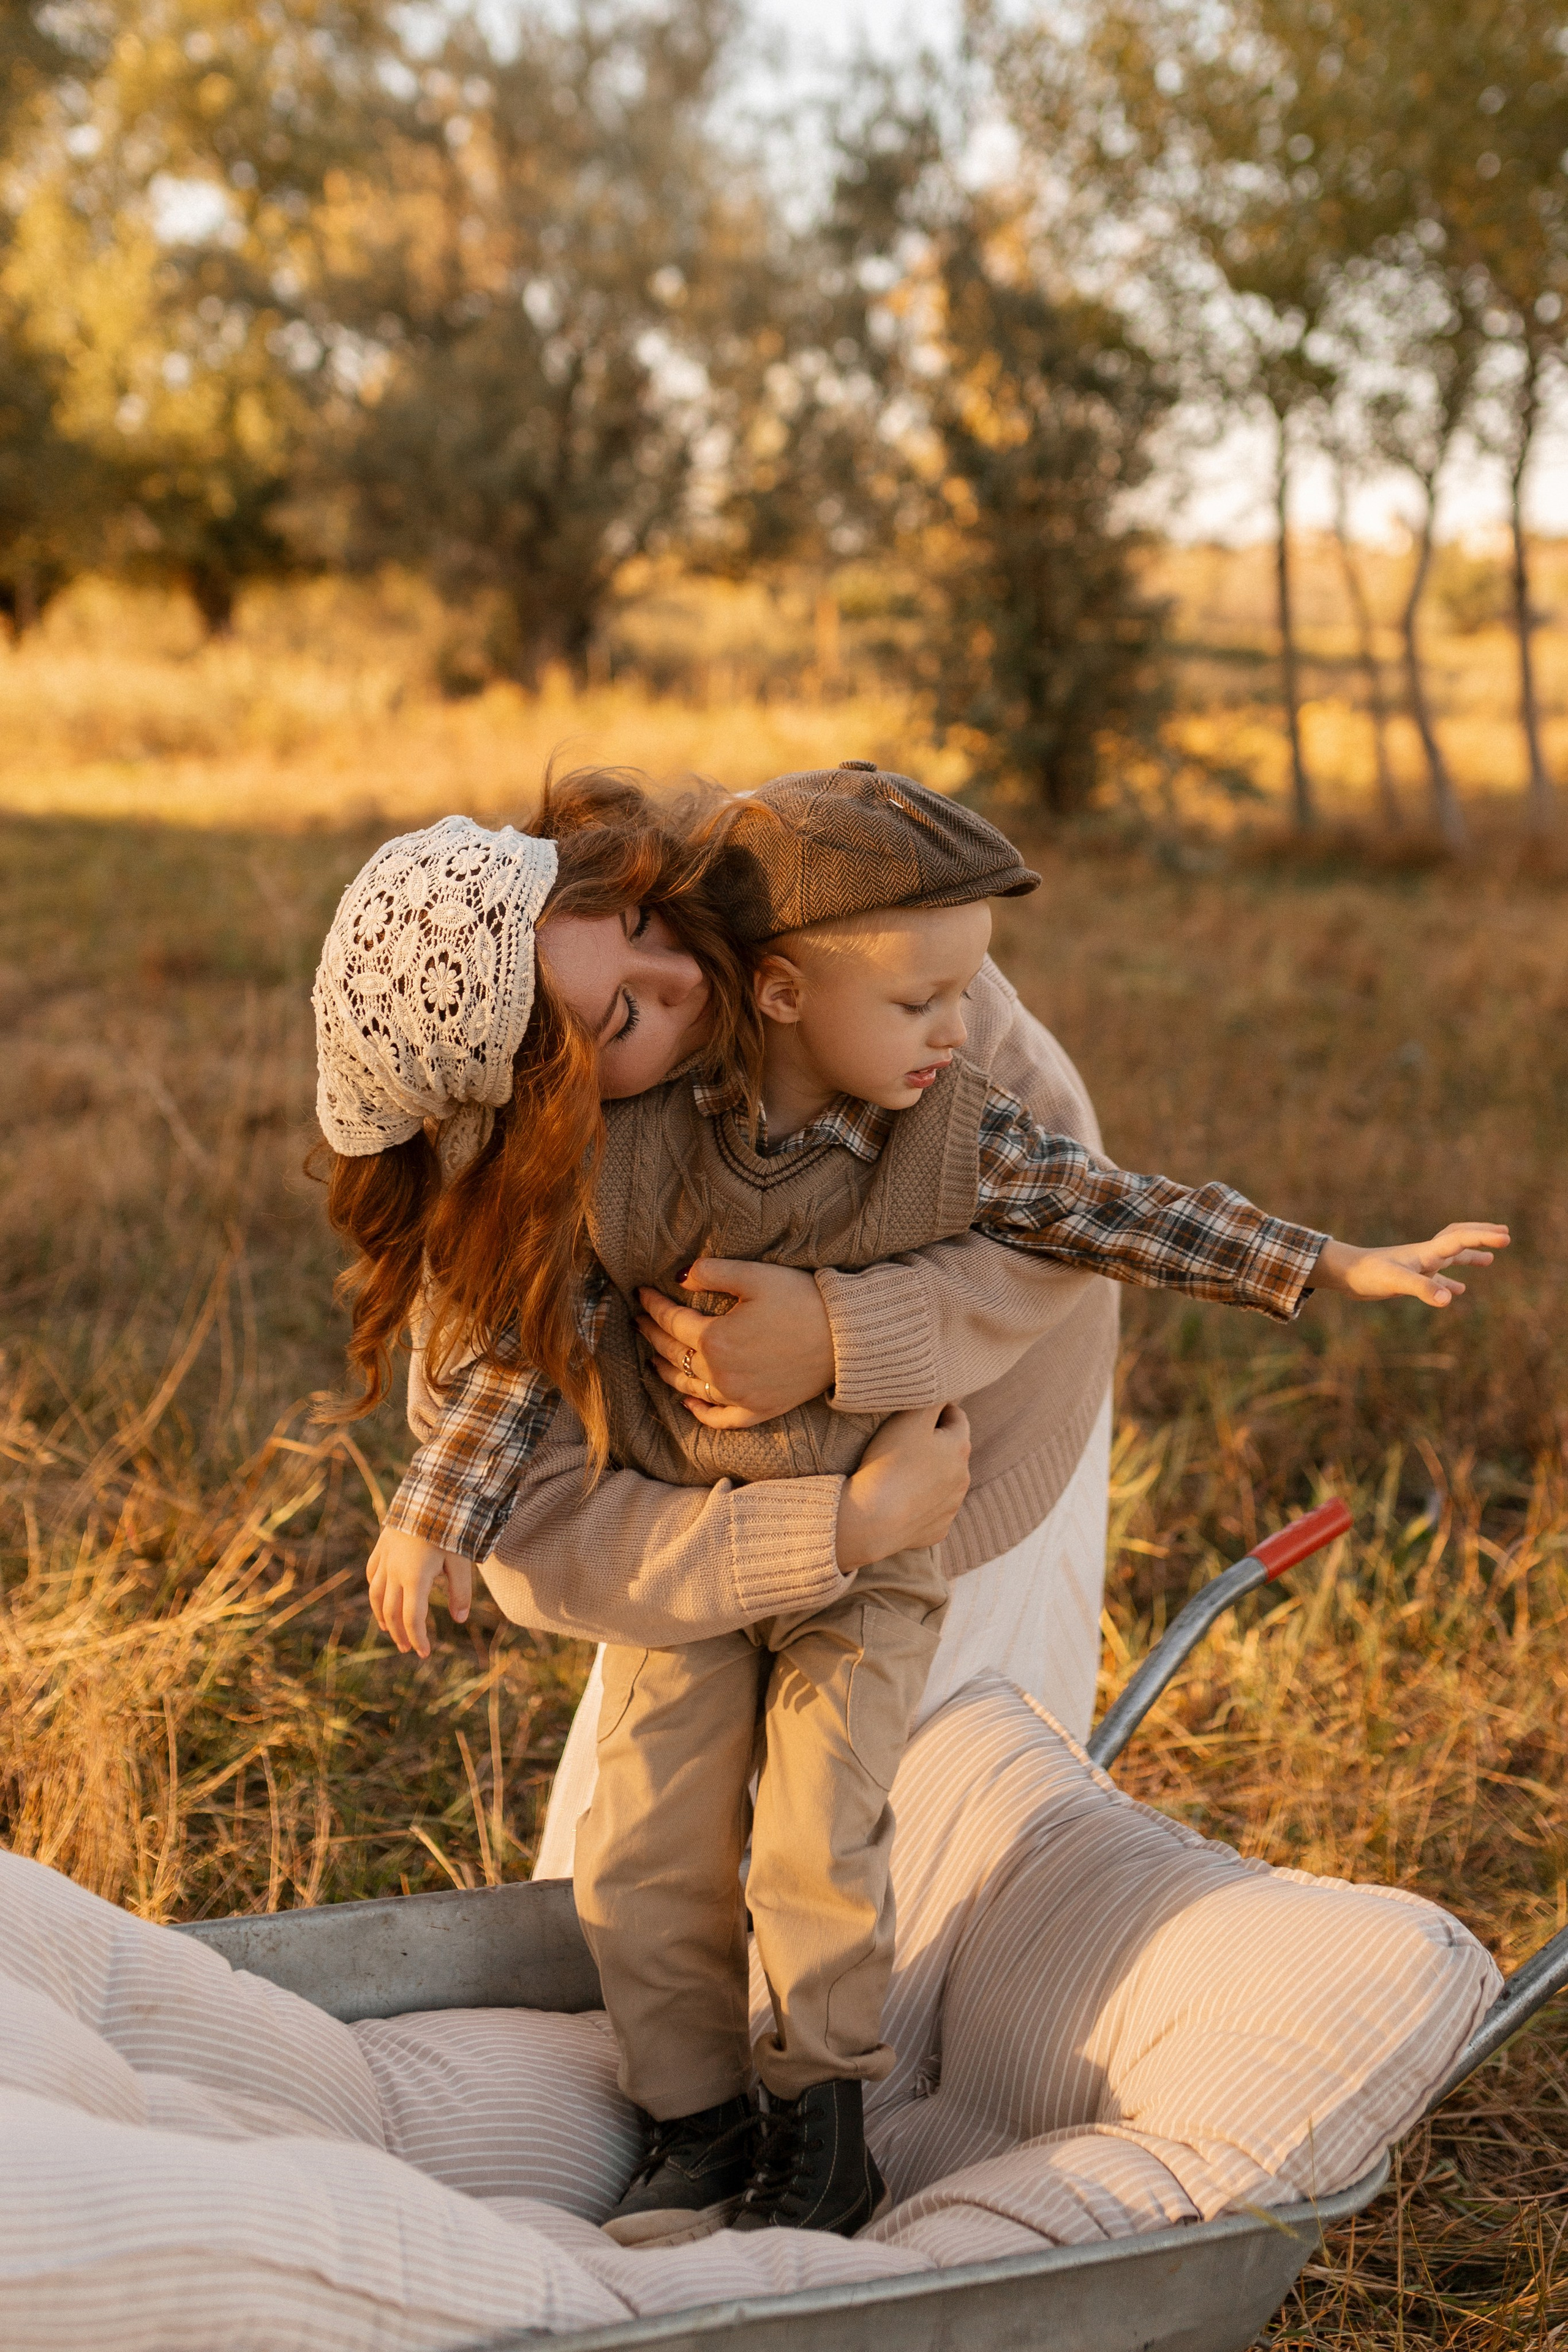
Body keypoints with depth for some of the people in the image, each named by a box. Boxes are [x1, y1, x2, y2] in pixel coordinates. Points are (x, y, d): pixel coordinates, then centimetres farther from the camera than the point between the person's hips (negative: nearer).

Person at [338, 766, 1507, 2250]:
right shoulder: (639, 1150, -18)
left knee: (817, 1843, -8)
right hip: (682, 1554, 1)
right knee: (646, 1845, 2)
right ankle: (699, 2128, 21)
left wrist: (1339, 1267, -8)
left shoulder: (960, 1138, -16)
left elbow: (1126, 1216, -7)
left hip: (869, 1558, -1)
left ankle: (825, 2132, 14)